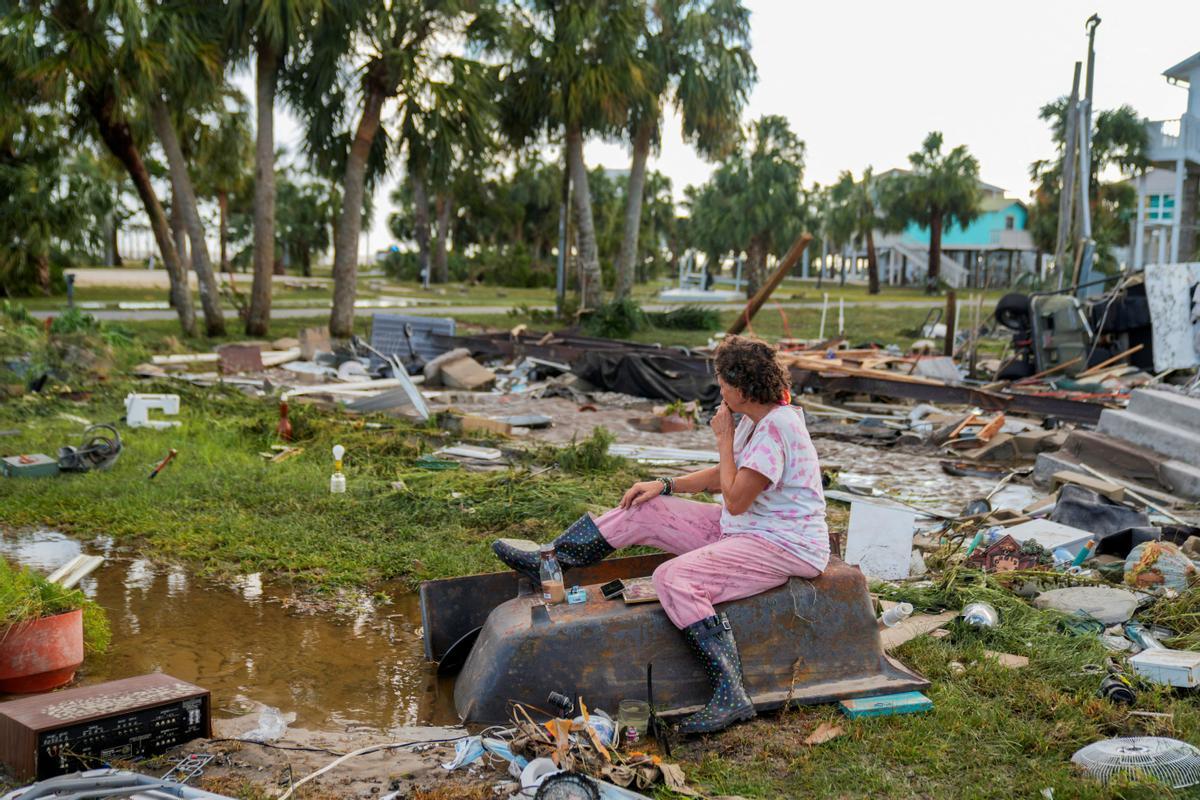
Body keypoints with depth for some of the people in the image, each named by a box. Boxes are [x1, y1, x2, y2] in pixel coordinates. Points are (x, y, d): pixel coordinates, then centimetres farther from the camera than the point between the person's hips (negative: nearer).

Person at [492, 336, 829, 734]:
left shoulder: (778, 426, -24)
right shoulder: (755, 418, 7)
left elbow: (735, 500, -23)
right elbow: (726, 478, 17)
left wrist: (724, 439, -13)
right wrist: (666, 485, 7)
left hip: (783, 546, -10)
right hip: (745, 530, 10)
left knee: (673, 579, -29)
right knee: (643, 511, 7)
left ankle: (730, 697, -28)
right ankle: (551, 560, 18)